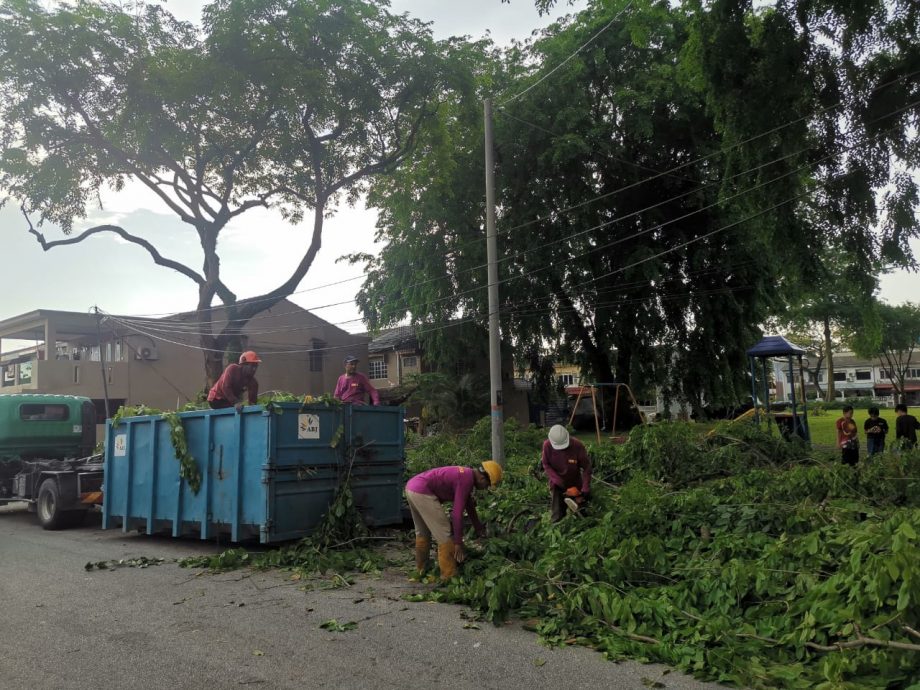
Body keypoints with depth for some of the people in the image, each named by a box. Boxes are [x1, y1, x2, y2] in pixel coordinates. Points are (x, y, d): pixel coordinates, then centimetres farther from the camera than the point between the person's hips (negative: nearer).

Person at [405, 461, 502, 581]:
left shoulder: (466, 474, 16)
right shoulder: (467, 480, -13)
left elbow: (469, 505, 30)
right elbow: (457, 512, -16)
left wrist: (479, 528, 40)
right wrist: (458, 542, -9)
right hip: (422, 492, -11)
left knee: (422, 532, 24)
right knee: (445, 533, -3)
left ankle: (421, 571, 35)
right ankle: (450, 576, 2)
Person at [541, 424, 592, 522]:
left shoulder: (578, 446, -27)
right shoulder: (547, 445, -24)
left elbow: (586, 467, -19)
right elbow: (546, 465, -12)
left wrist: (585, 490, -23)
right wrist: (559, 482, -21)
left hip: (575, 483, 0)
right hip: (557, 484, 0)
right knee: (557, 518, 2)